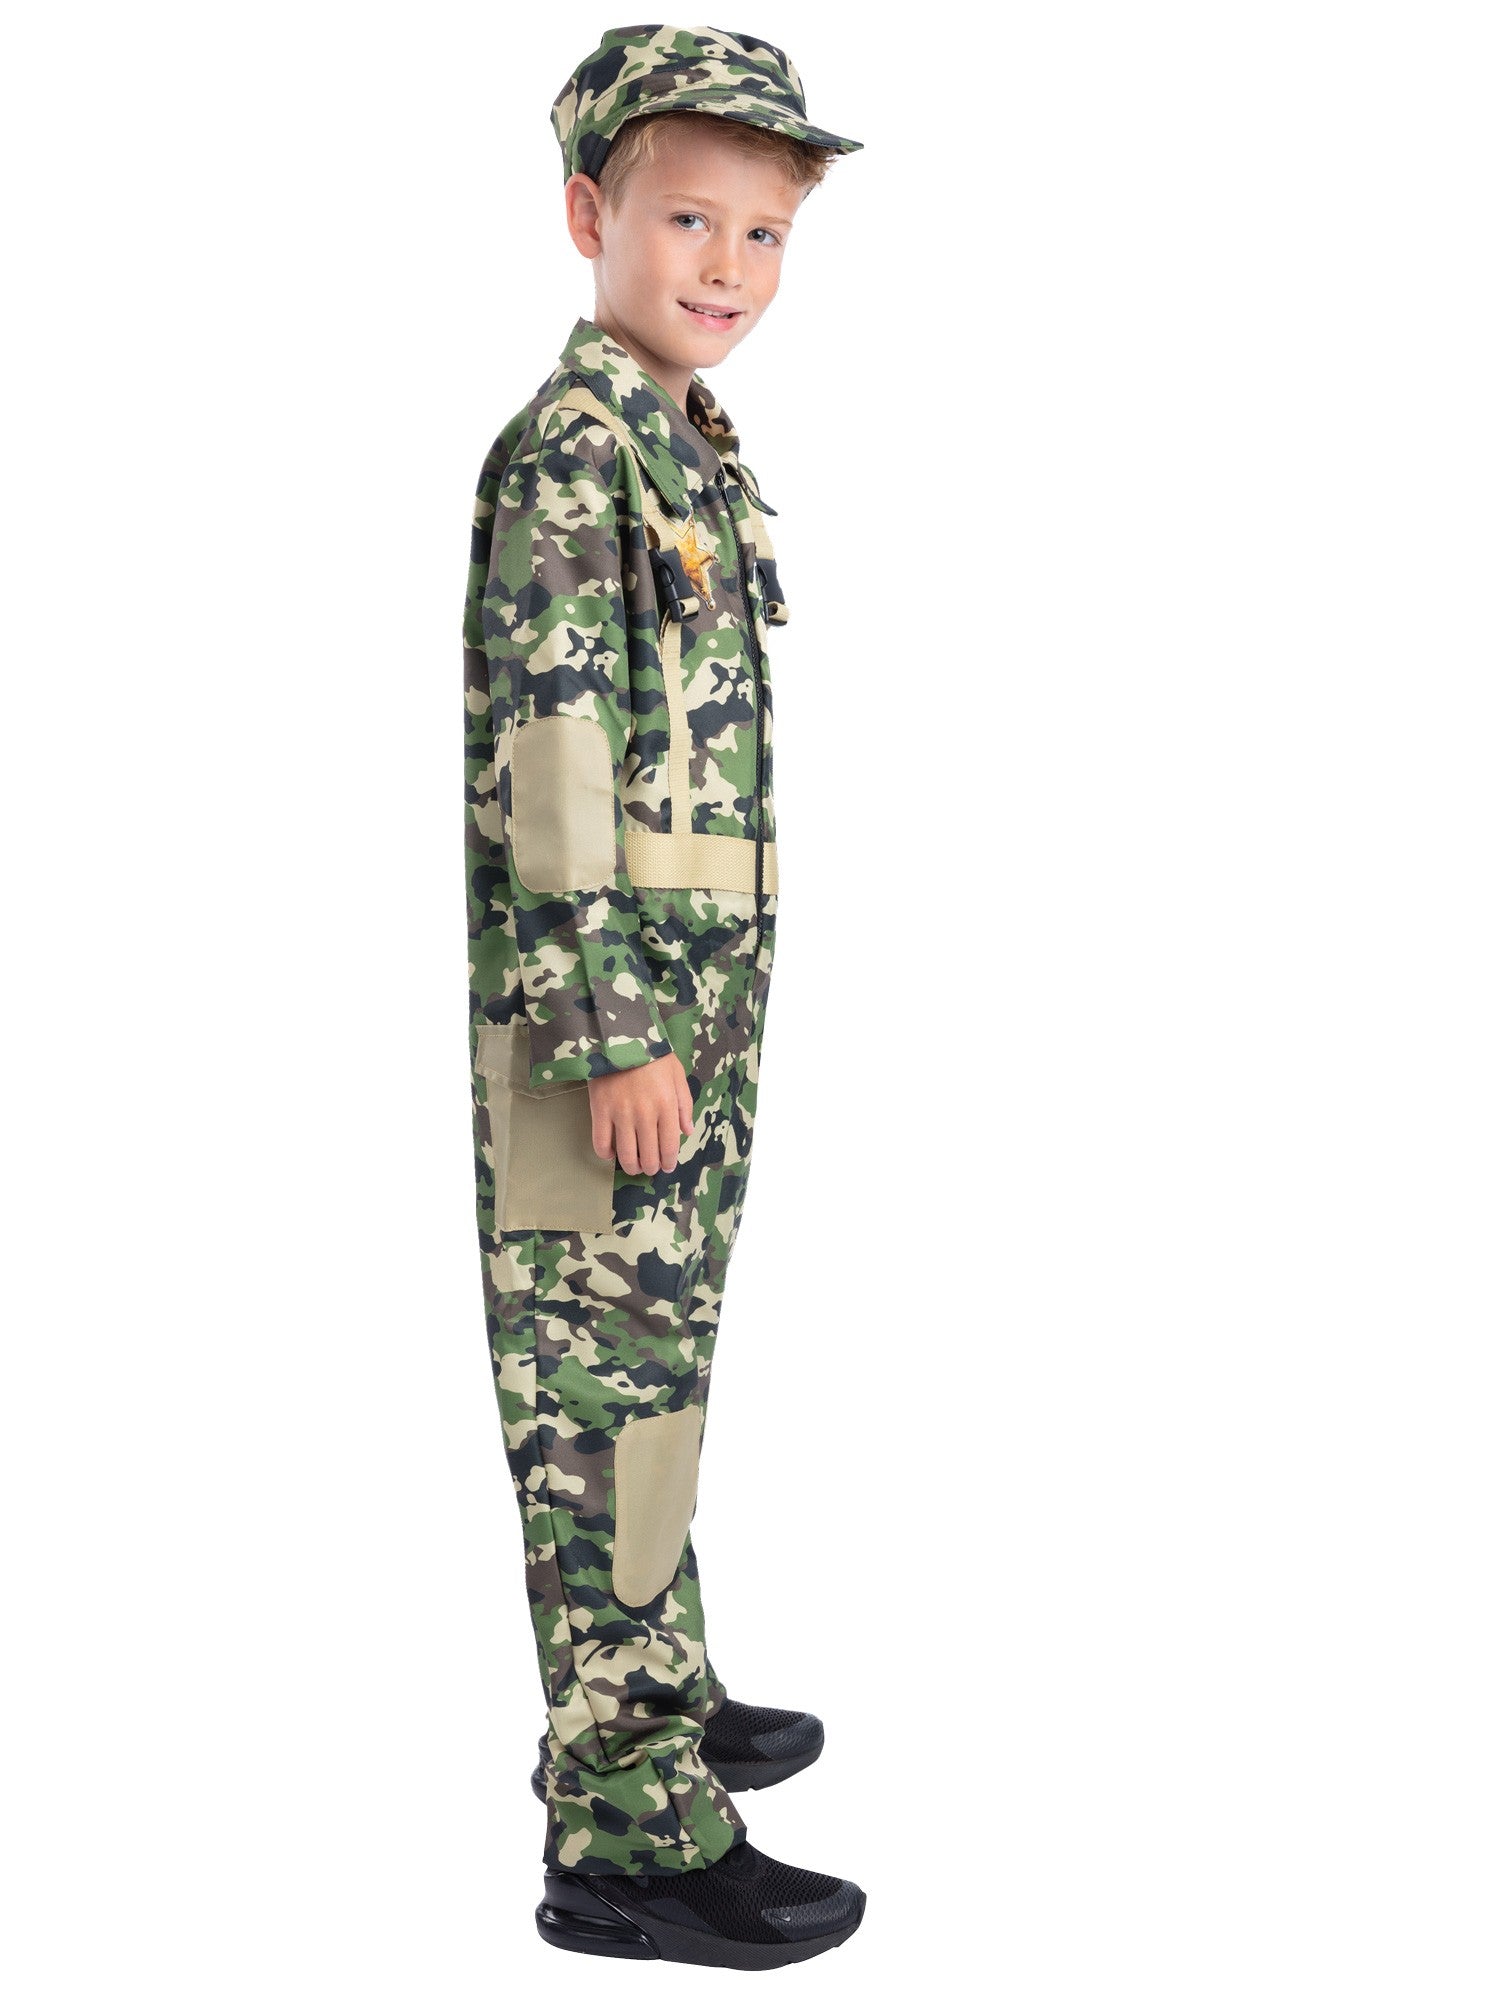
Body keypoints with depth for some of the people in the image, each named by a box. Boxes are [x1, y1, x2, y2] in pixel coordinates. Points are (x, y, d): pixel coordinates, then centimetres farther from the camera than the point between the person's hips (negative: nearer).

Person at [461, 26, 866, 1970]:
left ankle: (665, 1697, 33)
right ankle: (628, 1831, 4)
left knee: (659, 1363, 18)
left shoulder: (697, 450, 15)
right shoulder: (566, 451, -13)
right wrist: (611, 1032, -21)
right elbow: (546, 753, -19)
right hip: (601, 1006, -9)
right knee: (606, 1391, -4)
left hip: (696, 998, 9)